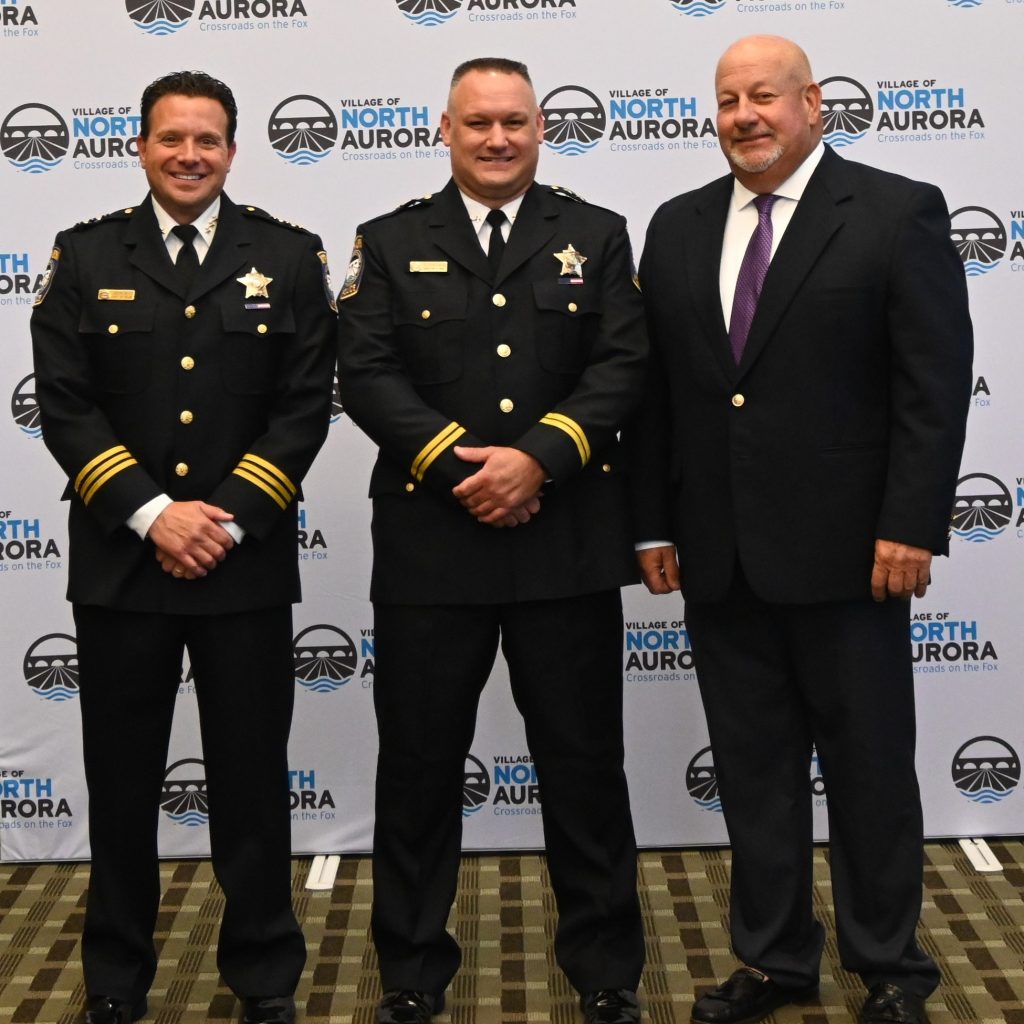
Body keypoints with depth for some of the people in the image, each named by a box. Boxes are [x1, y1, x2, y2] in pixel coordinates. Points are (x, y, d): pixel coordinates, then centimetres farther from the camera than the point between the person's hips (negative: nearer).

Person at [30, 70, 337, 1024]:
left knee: (251, 776, 7)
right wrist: (151, 512, -13)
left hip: (247, 564, 0)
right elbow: (64, 403, -2)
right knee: (121, 780, 10)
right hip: (119, 561, 1)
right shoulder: (85, 255, 5)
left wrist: (228, 517, -11)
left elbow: (304, 404, -1)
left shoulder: (289, 257, 4)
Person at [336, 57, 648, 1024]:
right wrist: (458, 465, -14)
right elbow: (366, 373, -2)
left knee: (584, 760, 8)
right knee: (418, 762, 8)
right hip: (429, 542, 0)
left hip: (567, 542, 0)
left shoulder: (597, 236, 8)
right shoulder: (392, 241, 7)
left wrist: (538, 457, -15)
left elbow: (622, 365, -2)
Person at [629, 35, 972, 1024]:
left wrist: (911, 526, -14)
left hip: (847, 549, -4)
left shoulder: (898, 212, -4)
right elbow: (655, 388, 10)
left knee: (870, 765, 8)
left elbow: (936, 382, -8)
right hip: (720, 557, 4)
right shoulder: (677, 227, 10)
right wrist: (654, 525, 6)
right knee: (752, 767, 12)